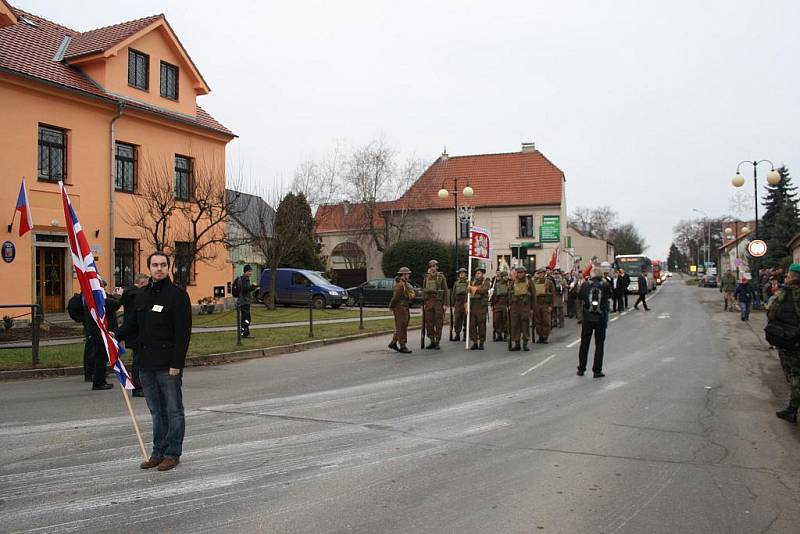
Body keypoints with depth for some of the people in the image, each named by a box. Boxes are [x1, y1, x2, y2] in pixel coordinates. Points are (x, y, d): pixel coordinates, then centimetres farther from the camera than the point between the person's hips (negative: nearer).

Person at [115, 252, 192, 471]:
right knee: (156, 412, 15)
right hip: (146, 364, 7)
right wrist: (116, 335, -2)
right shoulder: (142, 294, 13)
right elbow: (133, 323, 19)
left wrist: (176, 363, -17)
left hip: (168, 365, -7)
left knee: (173, 410, 4)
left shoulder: (177, 293, -8)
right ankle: (158, 452, 24)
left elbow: (183, 331, -13)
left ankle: (173, 453, 13)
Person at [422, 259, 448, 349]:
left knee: (438, 323, -1)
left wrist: (445, 304, -8)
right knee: (429, 322, 2)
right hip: (428, 302, 4)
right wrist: (423, 303, 7)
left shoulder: (441, 277, -1)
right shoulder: (426, 278, 10)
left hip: (438, 302, -4)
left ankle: (437, 342, 6)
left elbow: (445, 291, -2)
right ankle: (432, 341, 11)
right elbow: (424, 290, 14)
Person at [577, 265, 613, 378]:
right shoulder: (605, 285, -6)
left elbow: (580, 299, 5)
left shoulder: (585, 285, -5)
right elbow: (610, 295, 13)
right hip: (601, 319, -1)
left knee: (584, 344, 12)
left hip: (587, 318, 1)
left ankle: (581, 369, 16)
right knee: (599, 345, 6)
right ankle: (597, 371, 5)